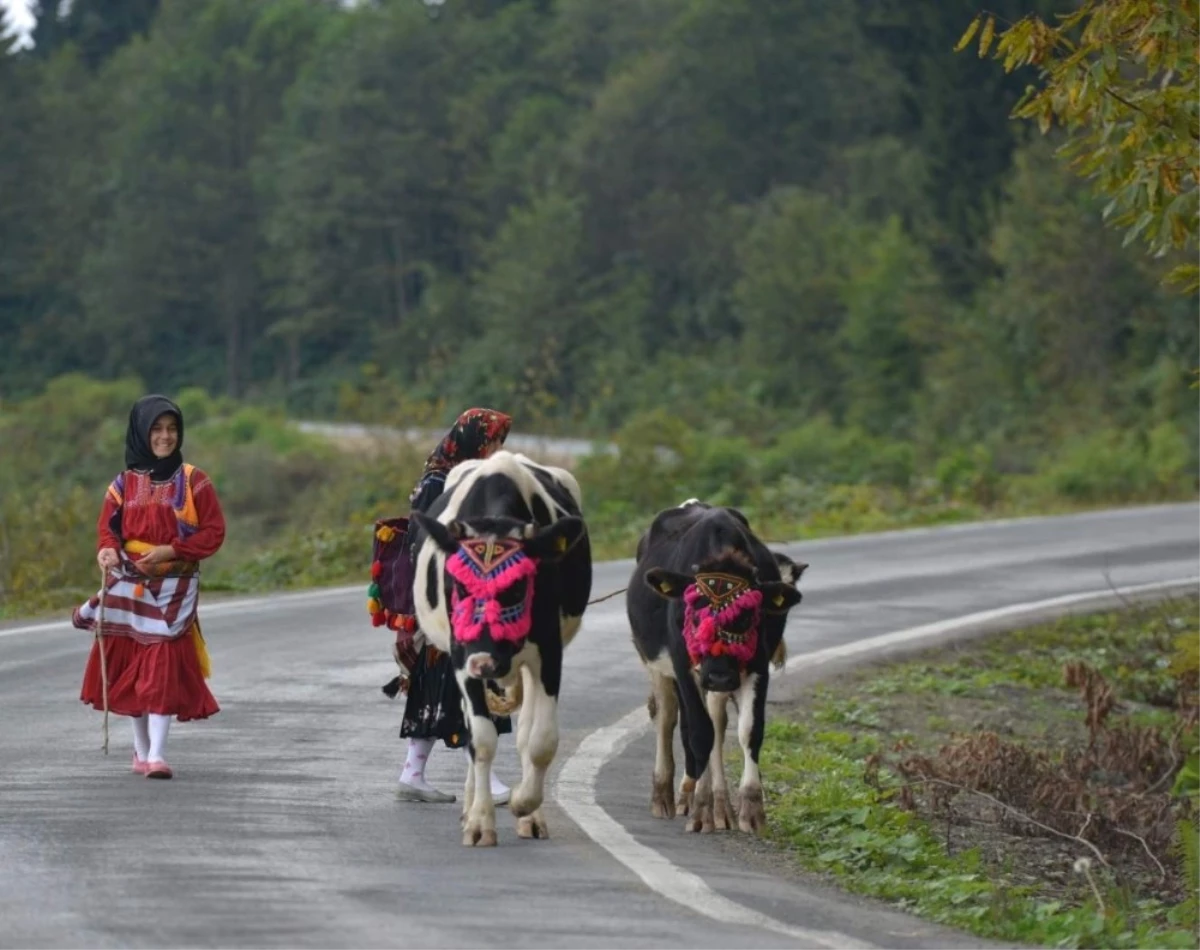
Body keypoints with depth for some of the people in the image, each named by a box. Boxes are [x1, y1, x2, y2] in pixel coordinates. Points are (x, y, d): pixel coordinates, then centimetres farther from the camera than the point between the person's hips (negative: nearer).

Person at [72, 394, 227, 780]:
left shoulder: (194, 482, -1)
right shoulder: (125, 483, 6)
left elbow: (213, 532, -4)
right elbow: (108, 527, 4)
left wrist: (170, 551, -16)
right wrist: (108, 550, -20)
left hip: (173, 588, -3)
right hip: (129, 586, 3)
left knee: (164, 664, -13)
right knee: (132, 666, 6)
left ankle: (157, 753, -17)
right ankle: (141, 748, 18)